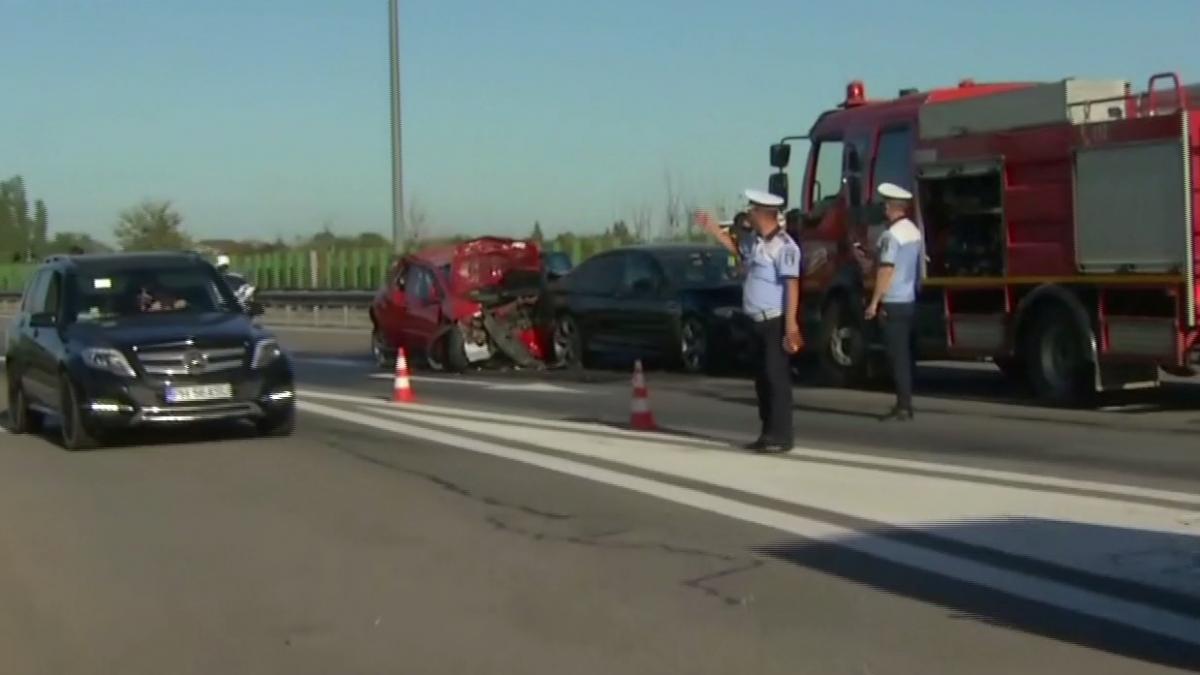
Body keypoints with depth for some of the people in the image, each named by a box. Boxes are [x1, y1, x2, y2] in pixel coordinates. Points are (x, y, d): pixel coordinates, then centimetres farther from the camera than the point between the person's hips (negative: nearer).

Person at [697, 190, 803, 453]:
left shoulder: (783, 245, -16)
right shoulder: (755, 242, 11)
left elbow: (792, 285, -21)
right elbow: (736, 247, 34)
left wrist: (791, 324, -26)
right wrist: (711, 227, 27)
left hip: (776, 322, -9)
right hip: (760, 322, 9)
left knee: (777, 377, -7)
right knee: (762, 379, 12)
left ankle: (781, 437, -4)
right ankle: (768, 434, 19)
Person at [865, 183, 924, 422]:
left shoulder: (891, 235, -16)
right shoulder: (915, 232, 10)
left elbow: (886, 270, -18)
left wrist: (874, 302, -15)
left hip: (893, 303, -8)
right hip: (911, 301, 8)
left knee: (897, 354, -6)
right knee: (906, 353, 11)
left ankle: (903, 407, -7)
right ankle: (906, 404, 15)